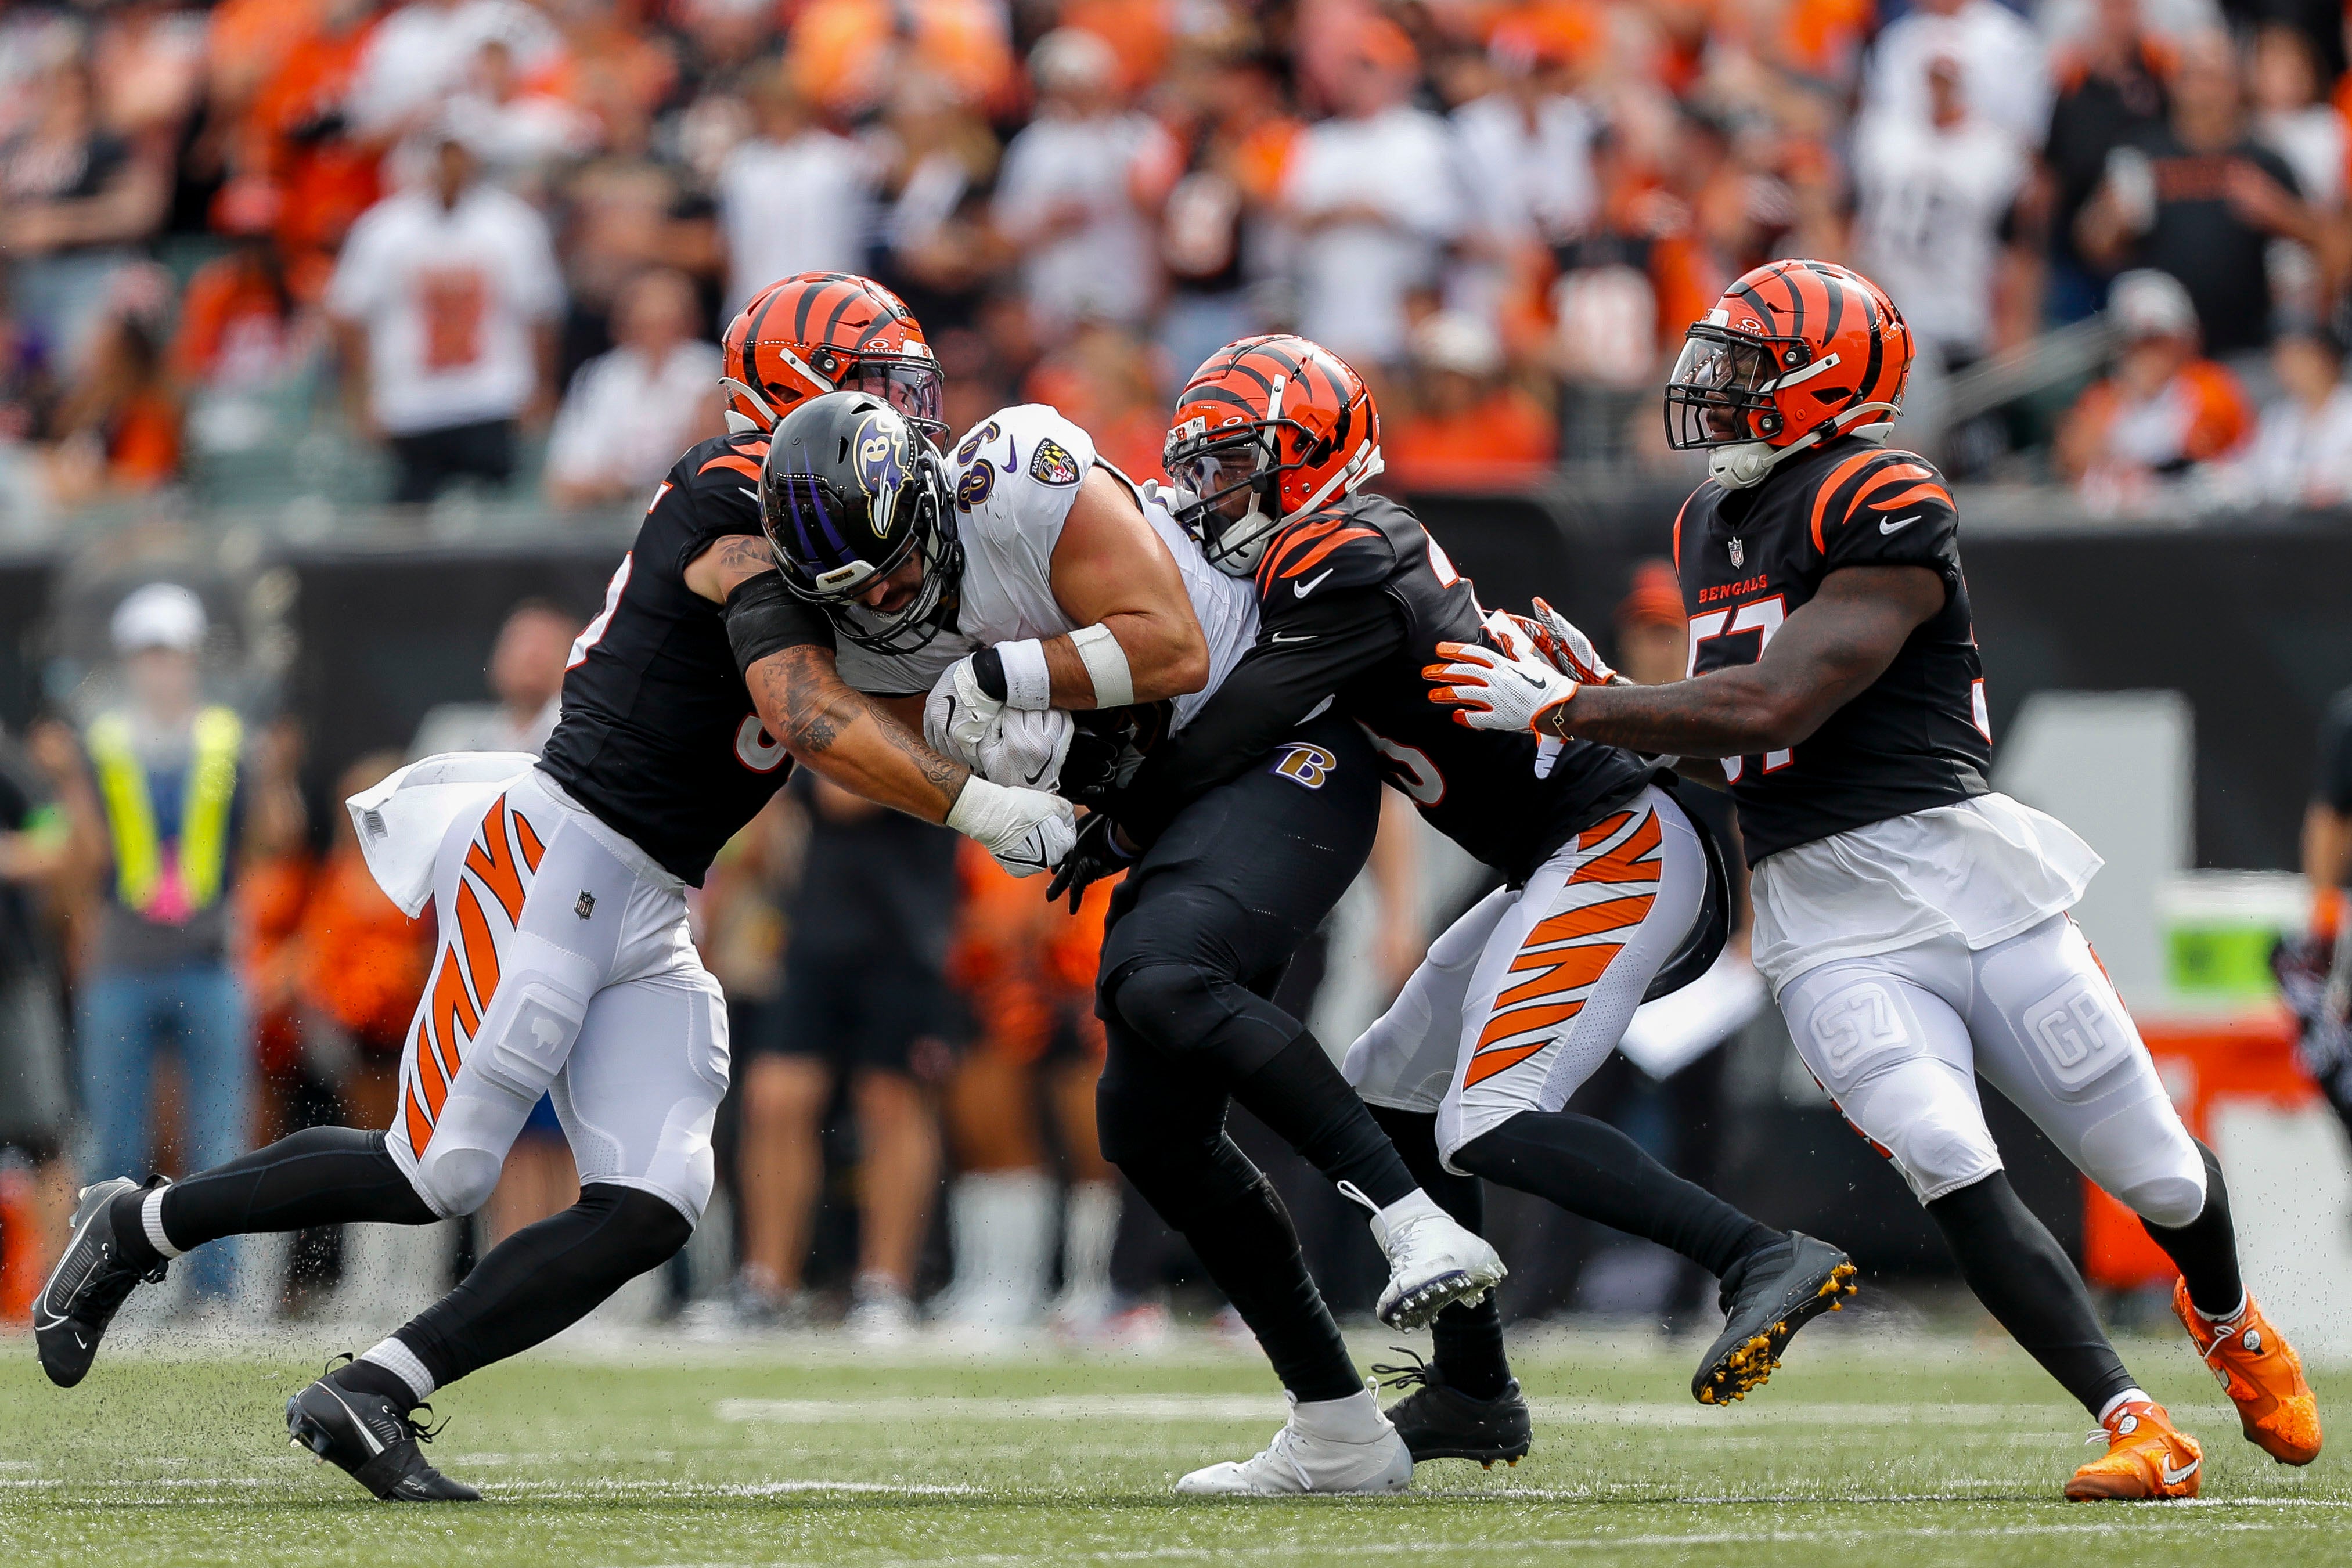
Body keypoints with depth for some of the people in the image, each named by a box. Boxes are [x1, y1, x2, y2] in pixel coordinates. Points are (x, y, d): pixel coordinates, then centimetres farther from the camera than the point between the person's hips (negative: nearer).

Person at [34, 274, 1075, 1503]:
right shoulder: (755, 518, -12)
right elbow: (808, 717, -24)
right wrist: (981, 809, -22)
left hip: (646, 916, 10)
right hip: (555, 857, -10)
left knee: (651, 1210, -5)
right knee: (436, 1174, -8)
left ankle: (370, 1398, -3)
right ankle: (137, 1226, 12)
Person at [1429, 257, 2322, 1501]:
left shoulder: (1888, 512, -12)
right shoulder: (1708, 527, 15)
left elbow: (1773, 709, -20)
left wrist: (1563, 711, -13)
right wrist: (1601, 705, 6)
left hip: (1952, 864, -5)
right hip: (1822, 921, 5)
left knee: (2158, 1176, 4)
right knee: (1951, 1174, -20)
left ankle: (2229, 1322, 37)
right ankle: (2137, 1431, -17)